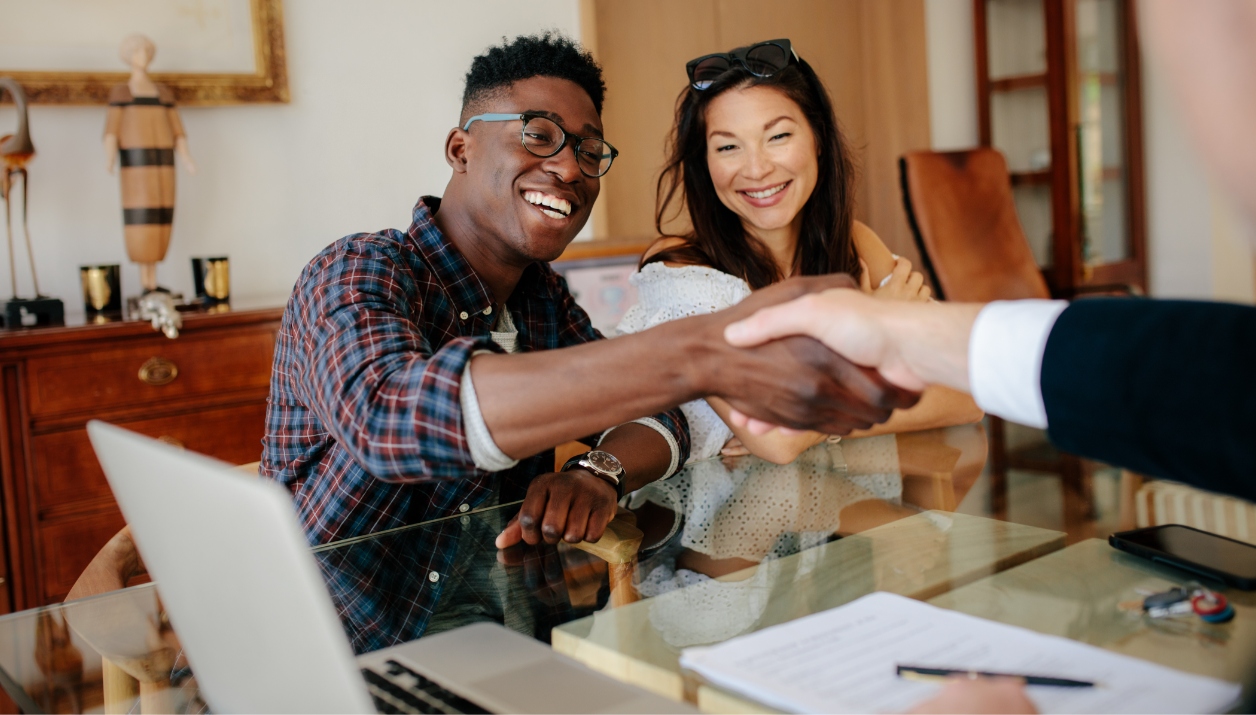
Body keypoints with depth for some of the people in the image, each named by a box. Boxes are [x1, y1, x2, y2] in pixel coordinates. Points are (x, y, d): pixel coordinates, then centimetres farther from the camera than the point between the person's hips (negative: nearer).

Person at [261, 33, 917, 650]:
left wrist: (599, 473, -20)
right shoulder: (358, 273, -15)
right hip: (339, 667, -4)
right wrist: (701, 356, -46)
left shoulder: (543, 298, 7)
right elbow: (389, 414, -36)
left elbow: (658, 420, 4)